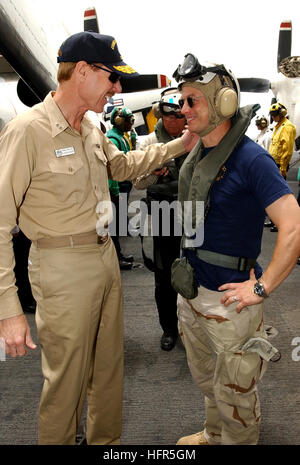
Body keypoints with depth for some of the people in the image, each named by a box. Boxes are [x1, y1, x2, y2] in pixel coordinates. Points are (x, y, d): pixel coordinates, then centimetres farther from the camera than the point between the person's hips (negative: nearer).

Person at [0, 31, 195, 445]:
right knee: (66, 381, 7)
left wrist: (179, 145, 19)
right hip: (64, 269, -8)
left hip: (107, 256, 8)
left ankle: (106, 440, 44)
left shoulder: (92, 130, 6)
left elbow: (122, 166, 27)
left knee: (109, 368, 21)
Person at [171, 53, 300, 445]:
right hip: (190, 293, 8)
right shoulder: (196, 155, 6)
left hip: (229, 300, -8)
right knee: (207, 380, 27)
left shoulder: (251, 159, -18)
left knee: (234, 393, 12)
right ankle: (213, 435, 50)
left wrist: (262, 288, -22)